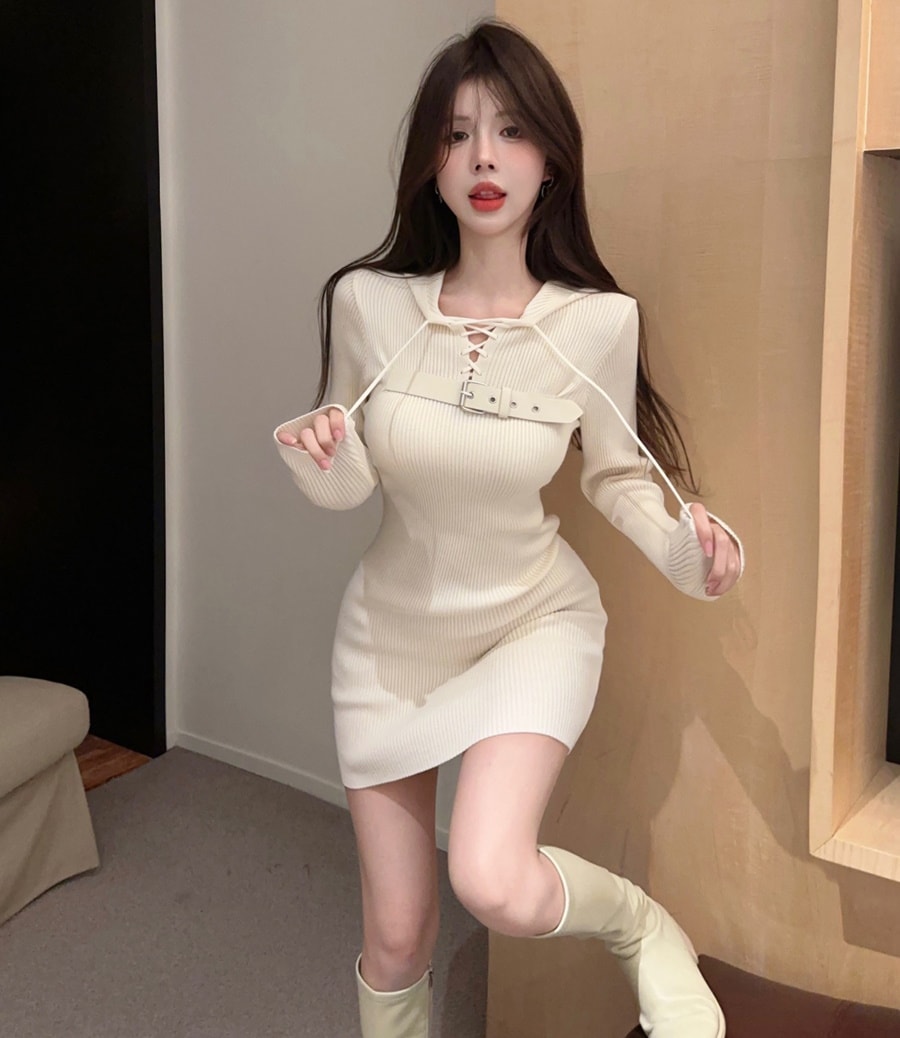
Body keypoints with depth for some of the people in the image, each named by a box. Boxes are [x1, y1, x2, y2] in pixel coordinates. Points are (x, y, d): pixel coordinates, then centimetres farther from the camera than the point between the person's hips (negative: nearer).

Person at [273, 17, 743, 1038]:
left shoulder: (599, 320, -17)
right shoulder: (367, 302, -15)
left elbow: (615, 473, -2)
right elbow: (349, 485, -4)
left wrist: (685, 543, -20)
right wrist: (315, 455, -26)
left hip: (536, 620, -2)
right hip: (390, 629, 2)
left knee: (493, 884, -26)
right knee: (395, 940, 11)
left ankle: (646, 929, 8)